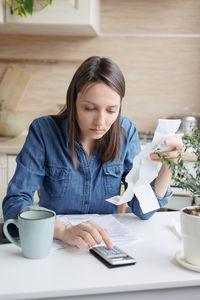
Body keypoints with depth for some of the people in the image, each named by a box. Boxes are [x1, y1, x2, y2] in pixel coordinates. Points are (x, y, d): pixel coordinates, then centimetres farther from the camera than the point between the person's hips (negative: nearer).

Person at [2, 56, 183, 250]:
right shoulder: (44, 130, -12)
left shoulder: (126, 132, -5)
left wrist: (166, 170, -22)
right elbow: (14, 204, -17)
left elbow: (143, 210, -5)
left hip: (105, 245, 1)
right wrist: (64, 230, -33)